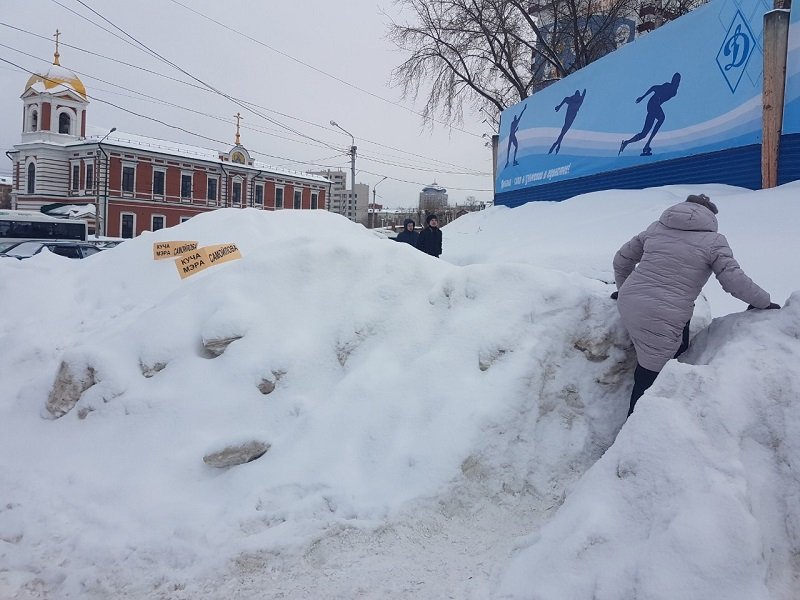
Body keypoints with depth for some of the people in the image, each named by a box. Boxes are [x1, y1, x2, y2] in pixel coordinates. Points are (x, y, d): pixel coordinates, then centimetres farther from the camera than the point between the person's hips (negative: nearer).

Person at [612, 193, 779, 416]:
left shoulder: (657, 227, 17)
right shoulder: (713, 241, 3)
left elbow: (622, 259, 22)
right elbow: (735, 281, 0)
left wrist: (624, 288, 37)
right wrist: (764, 302, 16)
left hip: (627, 304, 6)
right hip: (661, 320, -6)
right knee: (649, 377, 5)